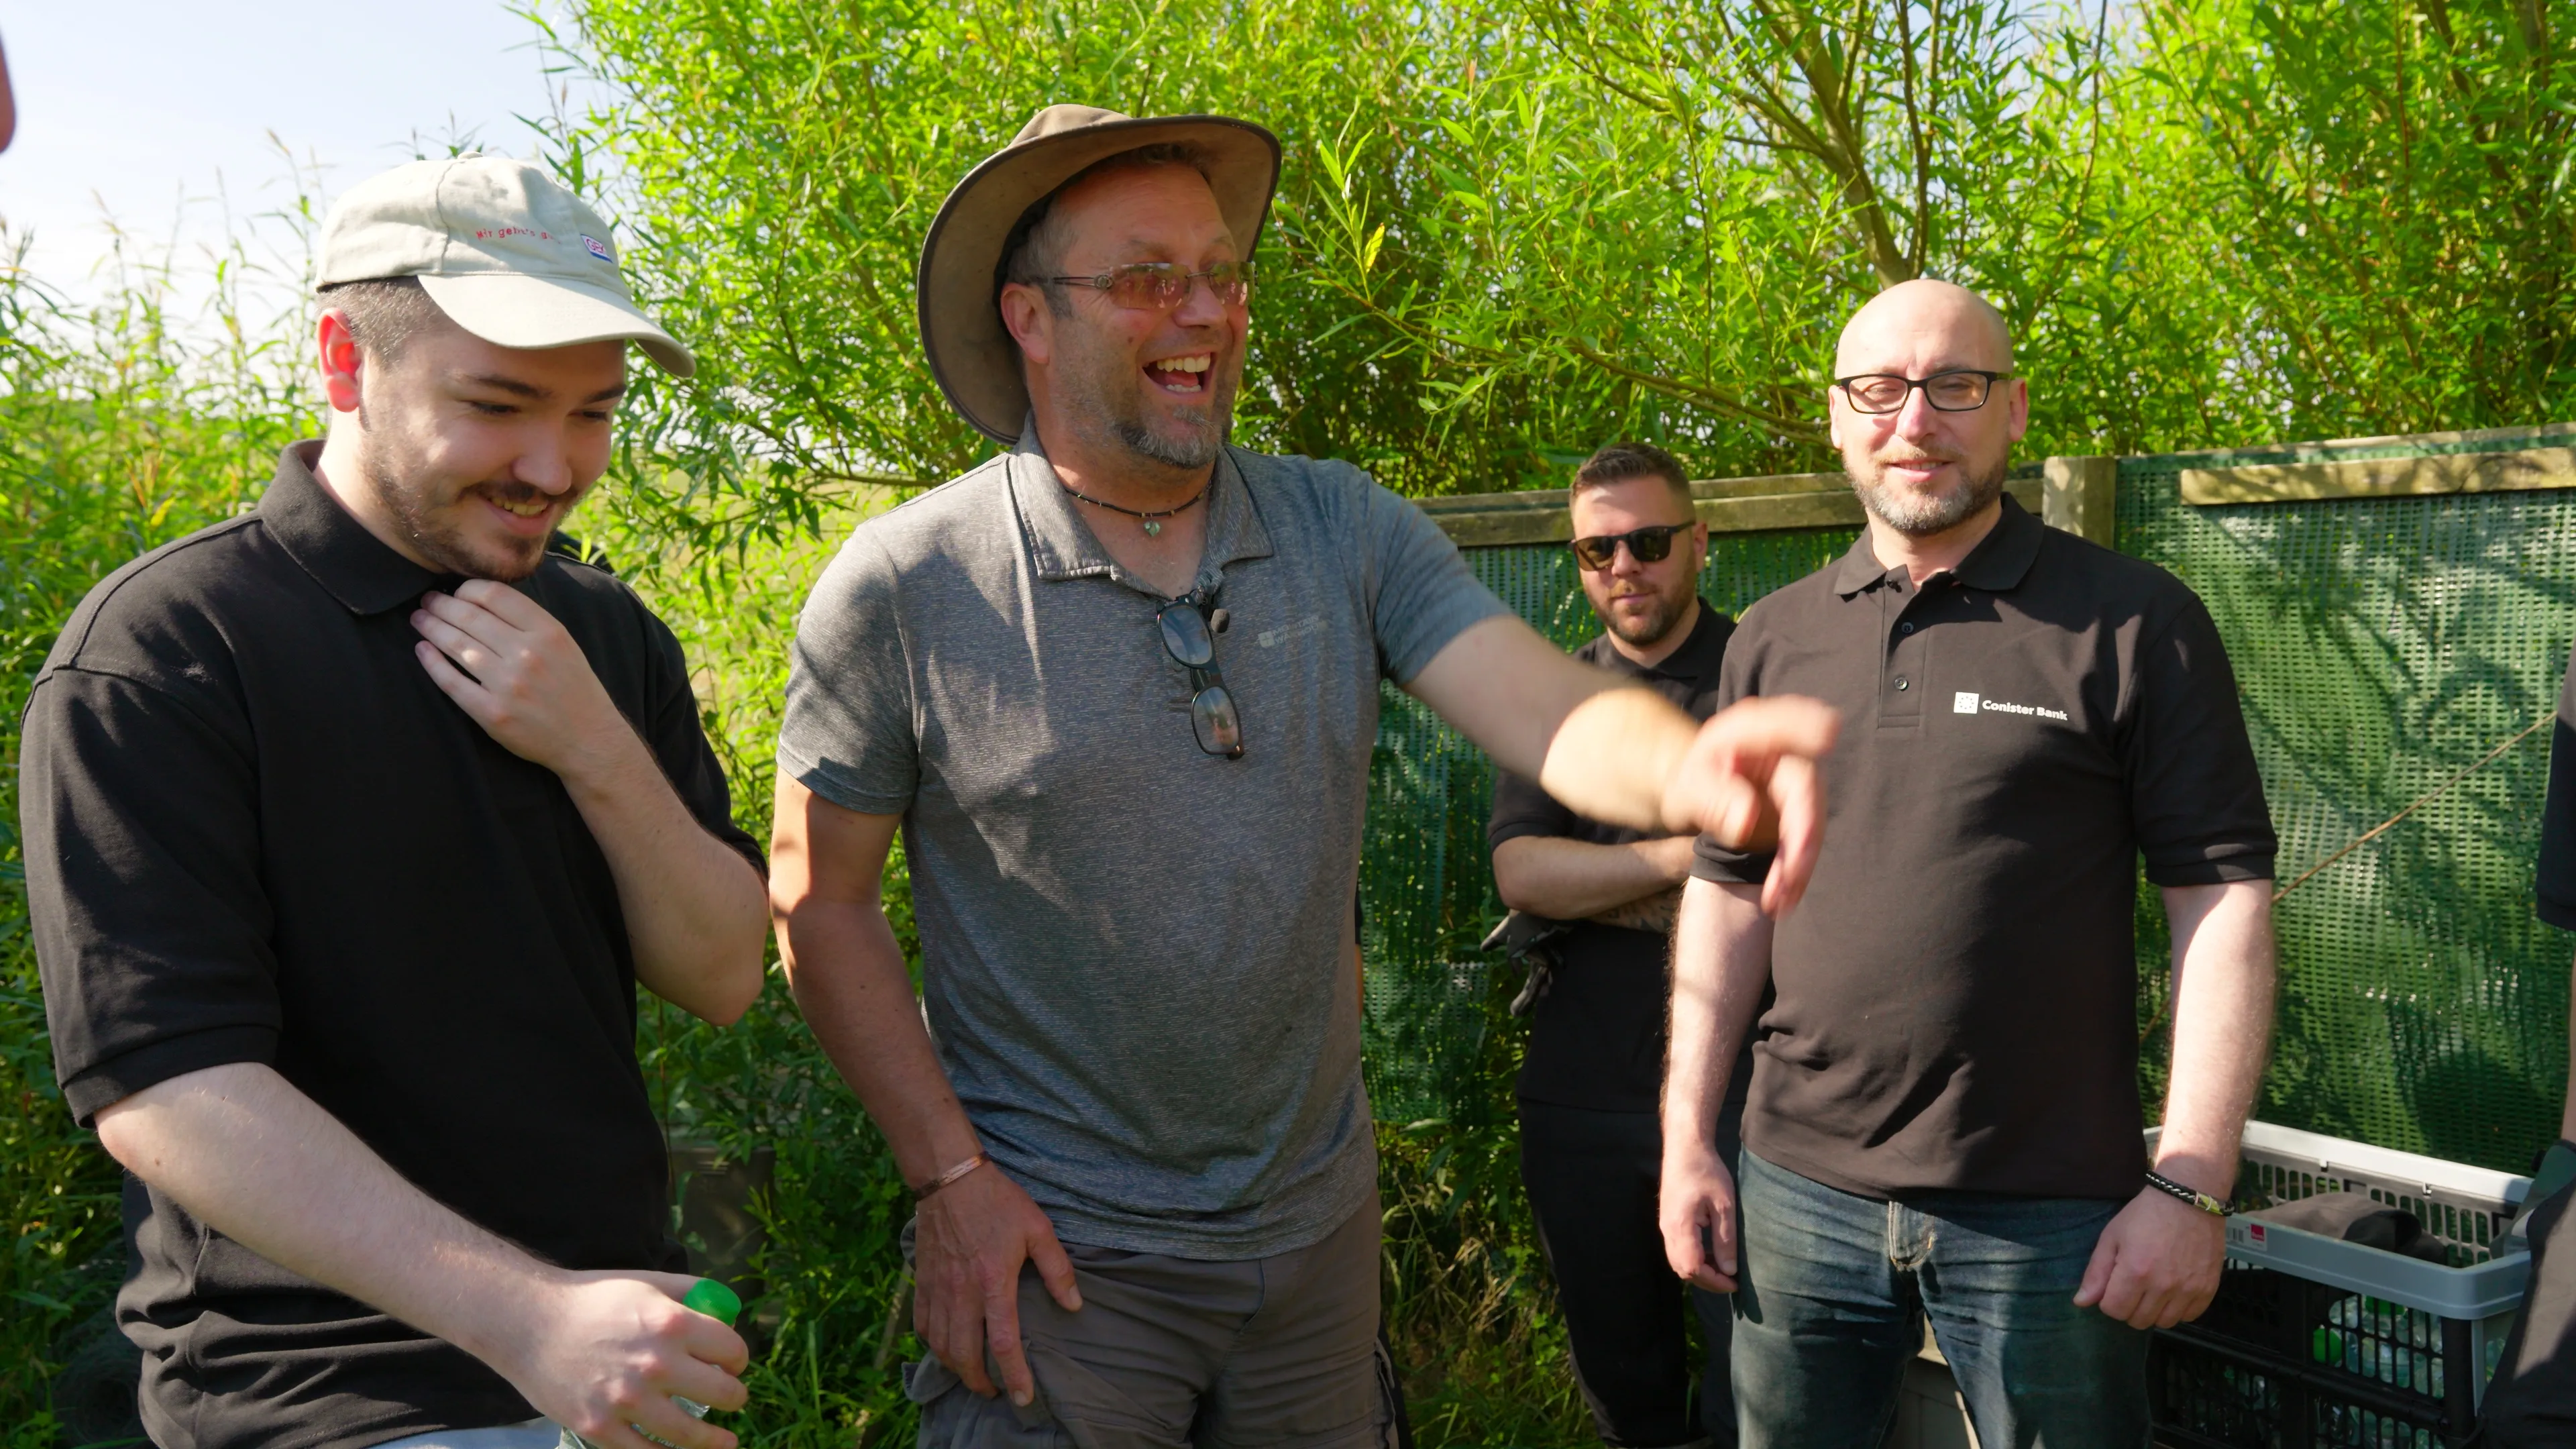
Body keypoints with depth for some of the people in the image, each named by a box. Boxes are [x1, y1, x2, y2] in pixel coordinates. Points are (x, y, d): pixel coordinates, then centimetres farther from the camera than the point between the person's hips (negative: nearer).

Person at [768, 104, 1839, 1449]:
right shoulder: (898, 589, -11)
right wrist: (952, 1178, -11)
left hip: (1317, 1227, 4)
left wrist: (1685, 768, -39)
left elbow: (1548, 706, -17)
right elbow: (819, 900, -6)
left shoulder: (1349, 532, -4)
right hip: (1052, 1248, -3)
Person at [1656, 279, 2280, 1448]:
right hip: (1799, 1191, 4)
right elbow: (1728, 891, 10)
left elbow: (2222, 896, -7)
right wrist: (1688, 1141, 6)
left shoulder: (2135, 625, -4)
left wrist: (2191, 1186, -12)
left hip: (2049, 1215, -3)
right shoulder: (1773, 641, 8)